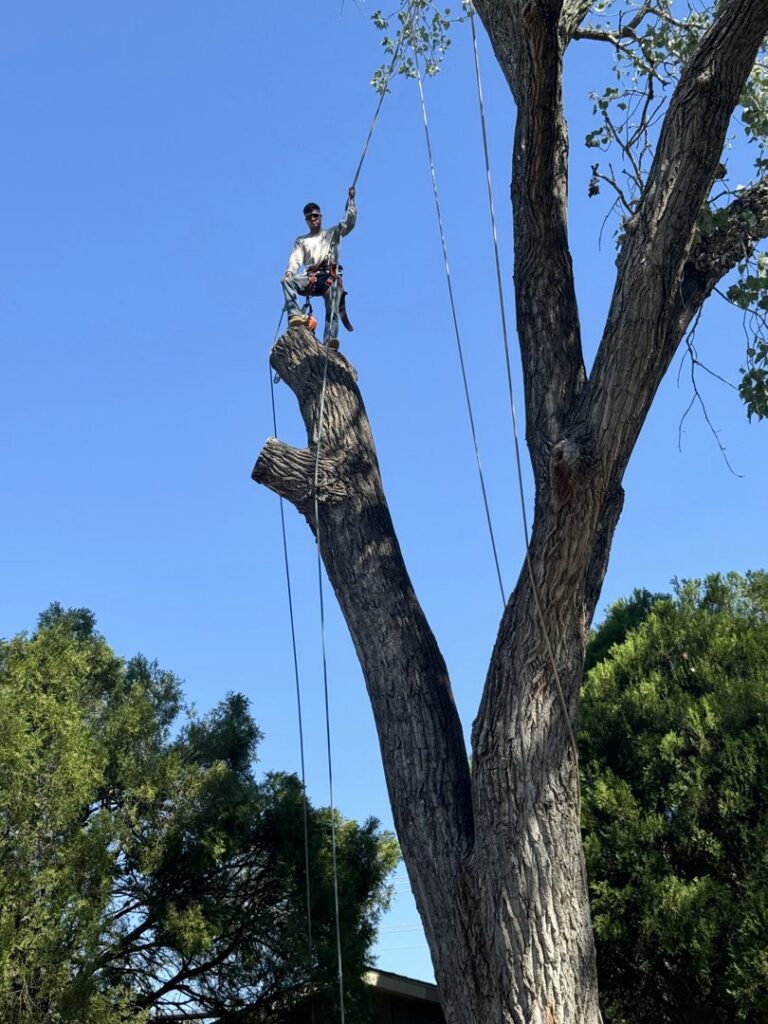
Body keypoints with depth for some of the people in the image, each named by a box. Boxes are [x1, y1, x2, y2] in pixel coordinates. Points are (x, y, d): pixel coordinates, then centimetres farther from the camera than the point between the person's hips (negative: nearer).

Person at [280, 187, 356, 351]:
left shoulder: (332, 233, 25)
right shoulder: (301, 240, 26)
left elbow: (349, 222, 13)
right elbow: (296, 258, 9)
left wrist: (351, 199, 5)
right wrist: (289, 272, -13)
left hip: (330, 276, -1)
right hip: (311, 277, 1)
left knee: (332, 311, -24)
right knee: (287, 281, -30)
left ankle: (329, 341, -43)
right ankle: (294, 315, -45)